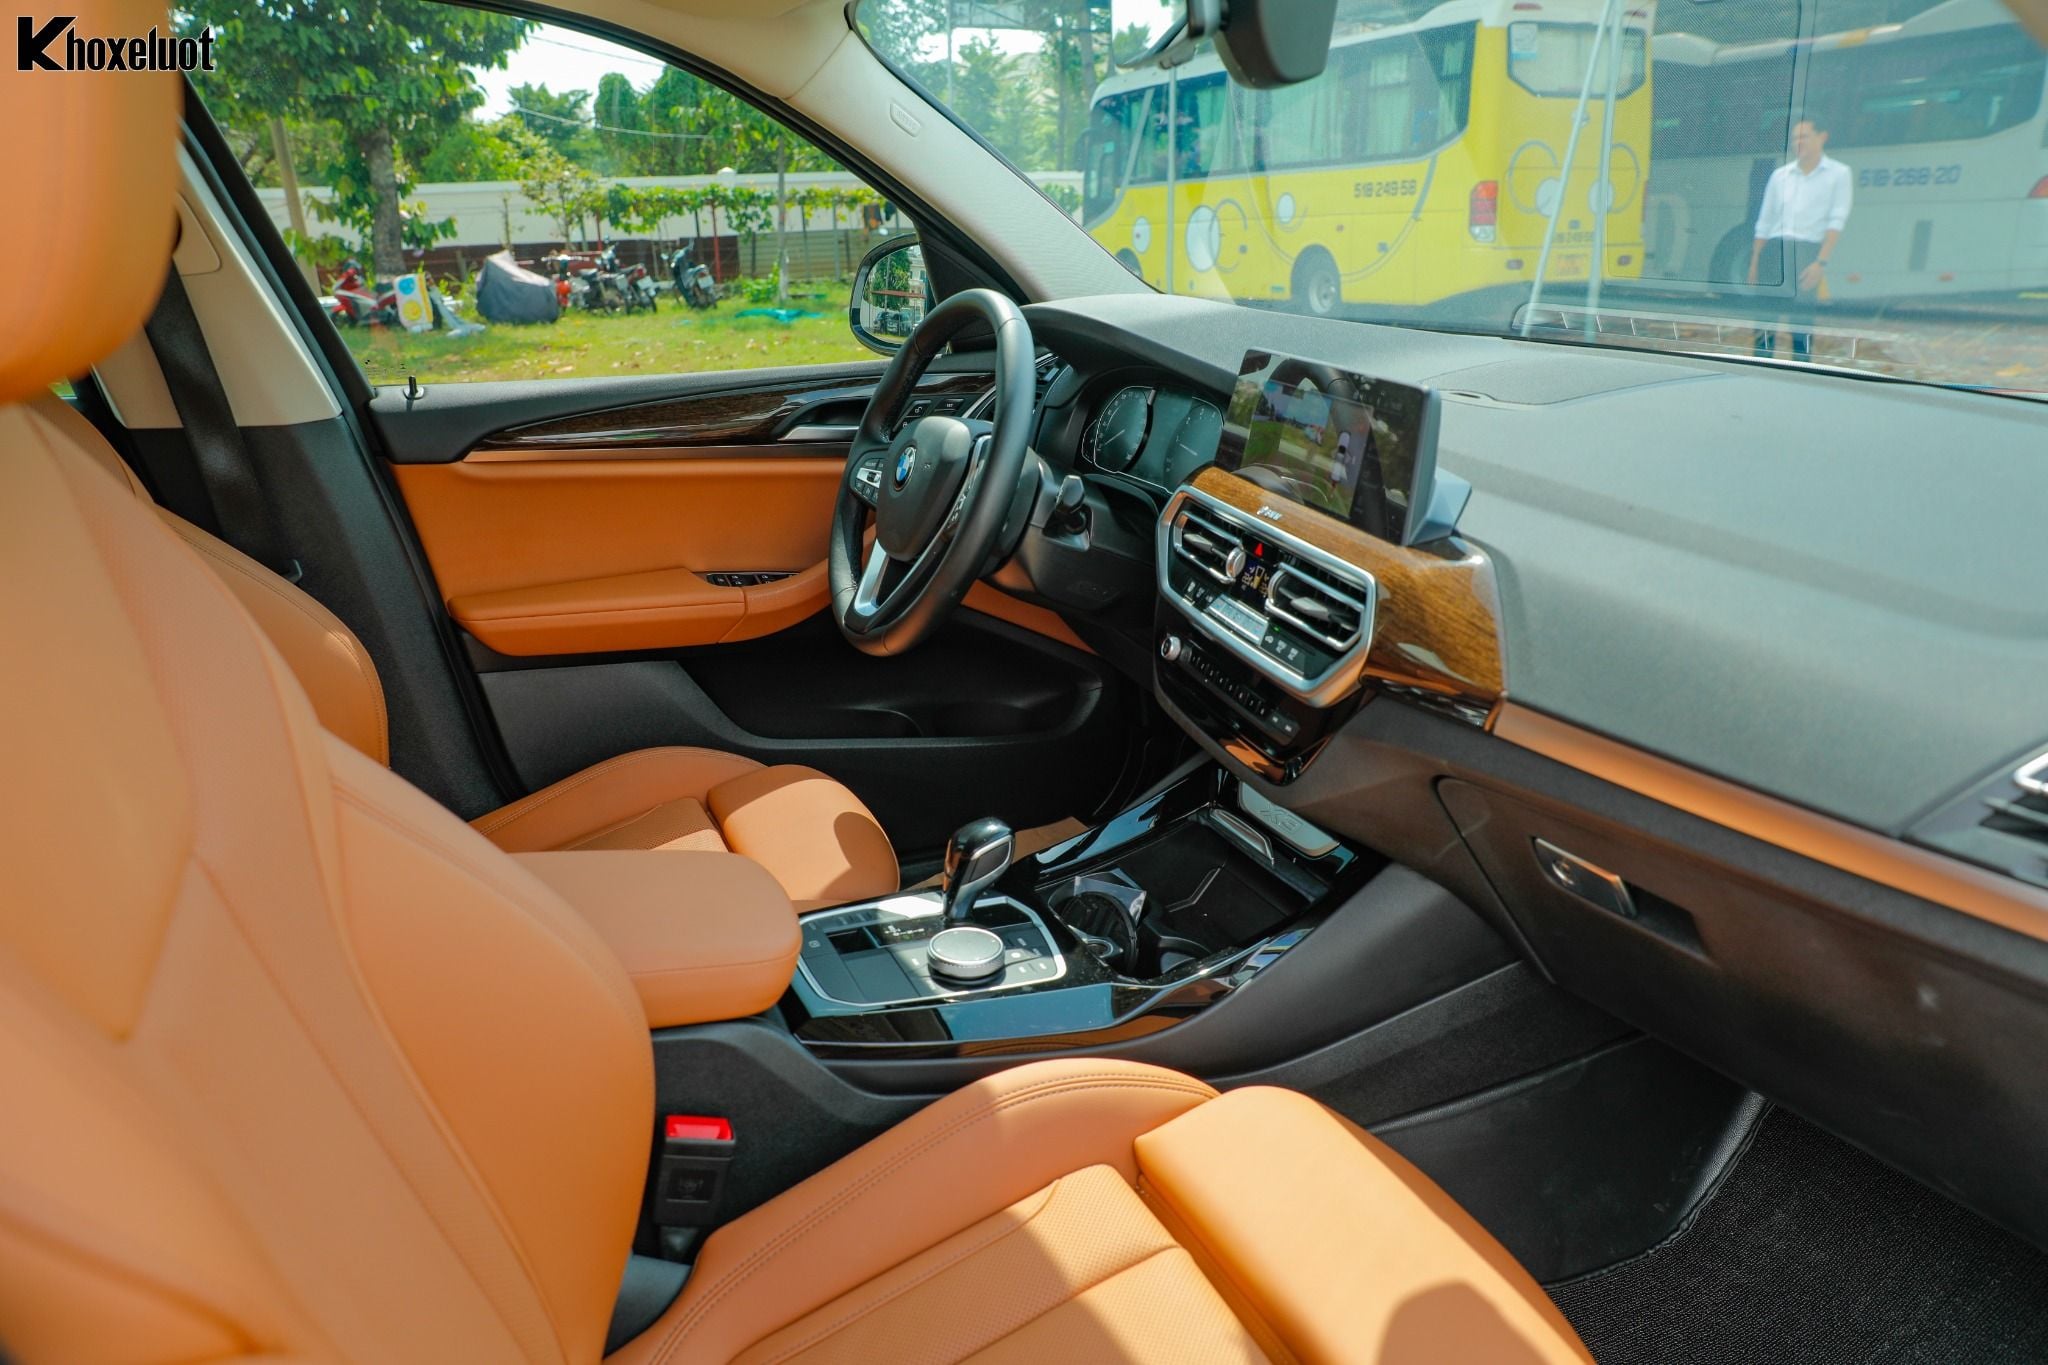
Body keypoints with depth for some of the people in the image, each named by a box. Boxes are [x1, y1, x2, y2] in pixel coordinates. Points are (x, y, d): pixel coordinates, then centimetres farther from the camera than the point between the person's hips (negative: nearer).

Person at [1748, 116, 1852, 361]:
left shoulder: (1838, 173, 5)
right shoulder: (1780, 175, 15)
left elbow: (1837, 221, -4)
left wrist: (1820, 262, -15)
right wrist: (1754, 263, 9)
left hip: (1807, 252, -3)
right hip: (1773, 250, 3)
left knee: (1801, 326, -7)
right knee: (1764, 322, -1)